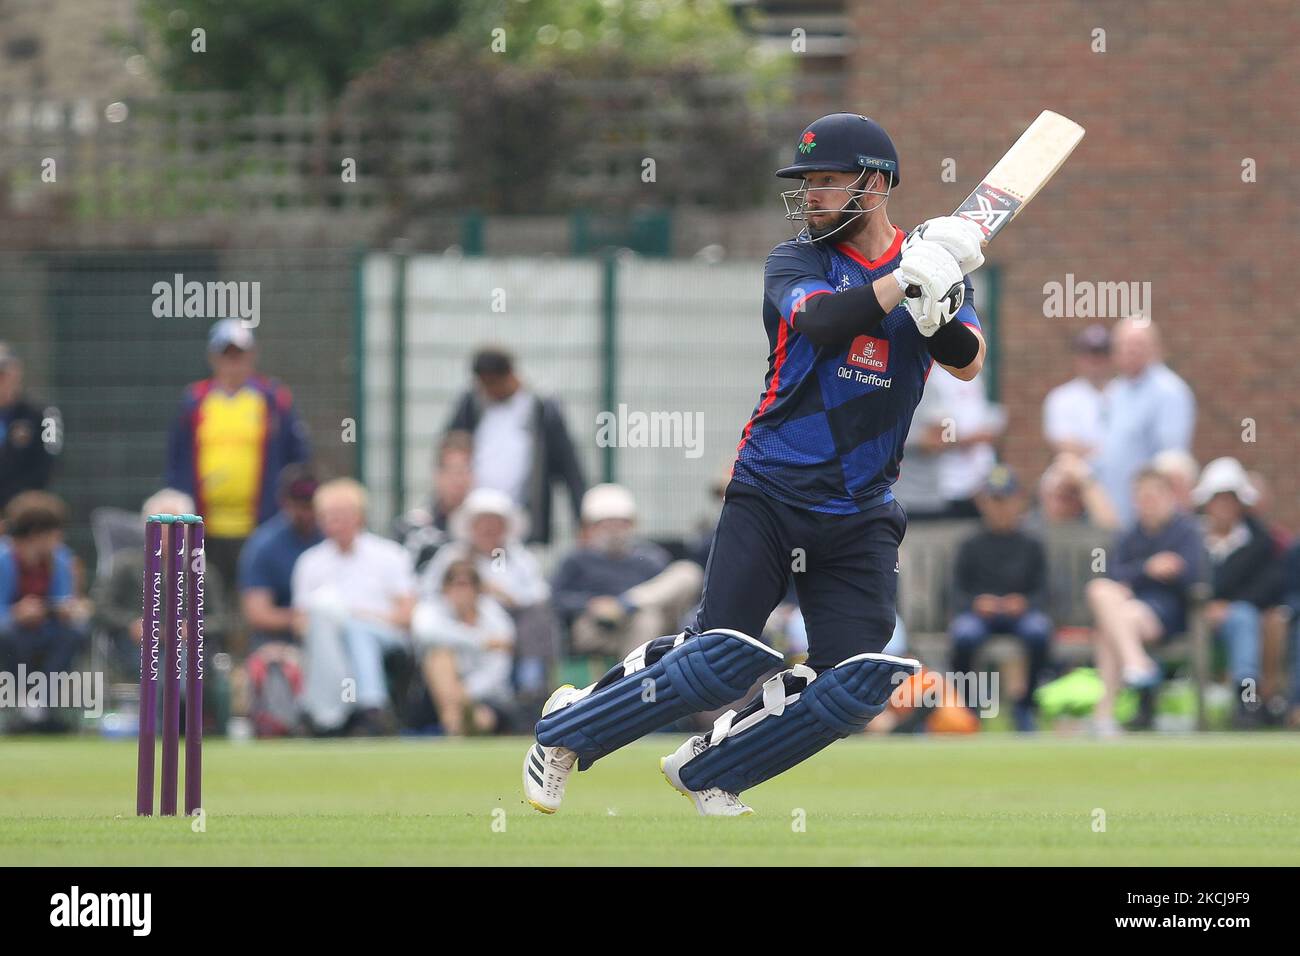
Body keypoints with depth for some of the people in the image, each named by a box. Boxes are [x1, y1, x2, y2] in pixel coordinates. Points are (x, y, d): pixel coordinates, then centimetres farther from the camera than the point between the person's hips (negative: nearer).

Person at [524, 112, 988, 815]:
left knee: (861, 684, -12)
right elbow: (819, 322, -23)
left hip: (861, 516, 3)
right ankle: (567, 728, 9)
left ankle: (707, 769, 9)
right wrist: (905, 280, -34)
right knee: (722, 664, -14)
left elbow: (967, 362, -10)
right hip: (768, 496, -3)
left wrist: (936, 307, -30)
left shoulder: (938, 271, 6)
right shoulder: (794, 262, -1)